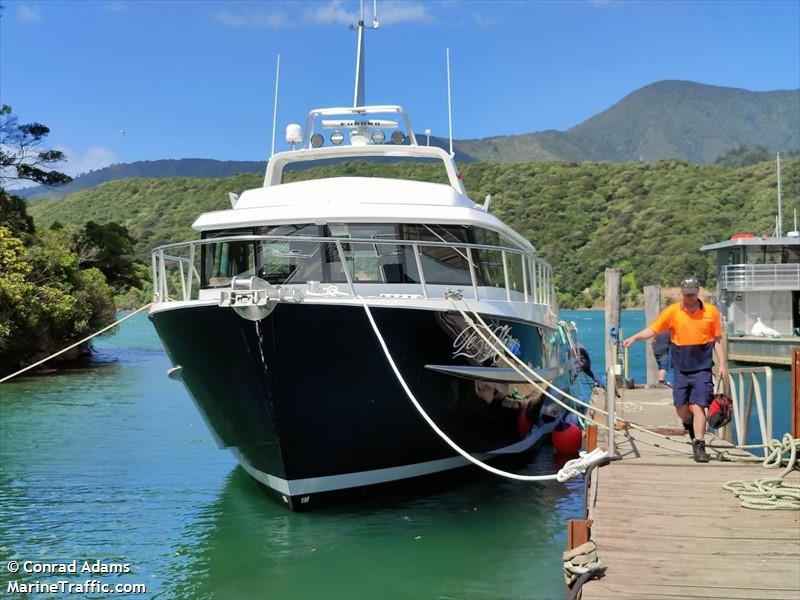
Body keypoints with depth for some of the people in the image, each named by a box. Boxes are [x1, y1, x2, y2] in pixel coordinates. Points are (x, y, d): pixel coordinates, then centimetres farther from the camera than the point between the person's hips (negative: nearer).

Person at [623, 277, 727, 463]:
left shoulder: (711, 311, 1)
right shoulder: (672, 311, -1)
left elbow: (717, 340, 7)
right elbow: (653, 329, -1)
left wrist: (722, 364, 4)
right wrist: (635, 337, -16)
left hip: (702, 368, -1)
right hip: (680, 369, 2)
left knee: (698, 406, -10)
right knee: (681, 407, 7)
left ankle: (699, 446, -5)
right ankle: (689, 424, 41)